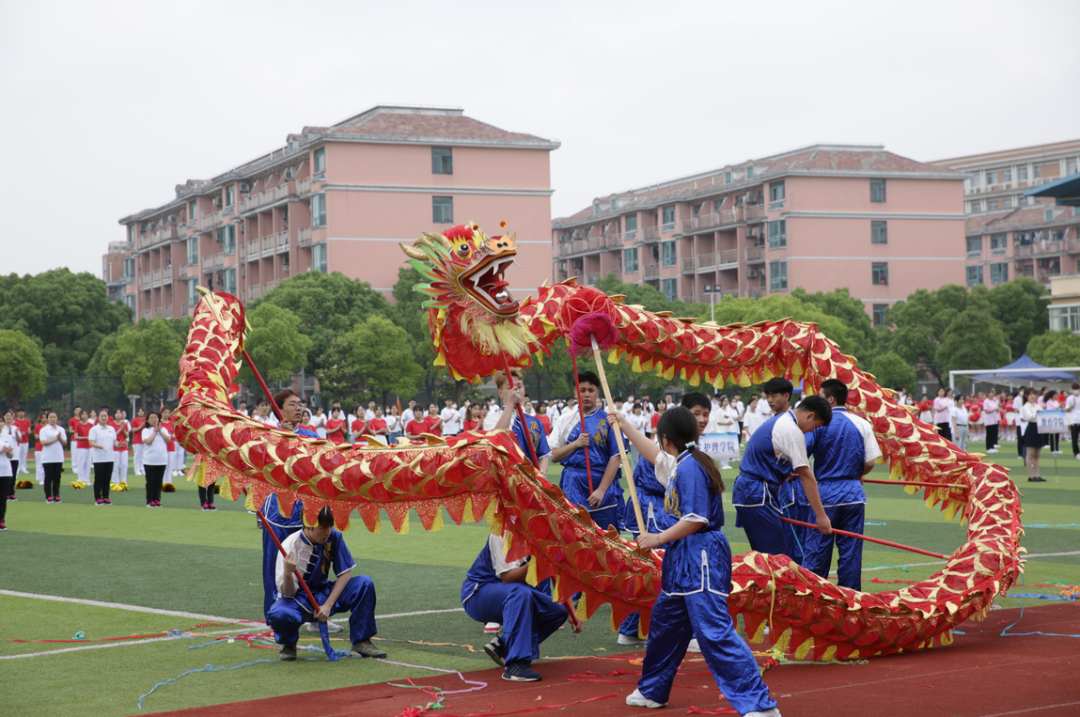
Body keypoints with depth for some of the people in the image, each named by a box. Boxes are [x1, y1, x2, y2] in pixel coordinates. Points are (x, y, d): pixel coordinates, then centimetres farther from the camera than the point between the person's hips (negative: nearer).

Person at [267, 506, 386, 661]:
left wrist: (328, 605, -19)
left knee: (365, 583, -18)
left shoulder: (334, 537, -11)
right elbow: (288, 593, -21)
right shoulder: (290, 546, -21)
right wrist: (287, 573, -44)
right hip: (298, 600, -4)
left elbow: (345, 573, -7)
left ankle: (361, 642, -7)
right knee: (278, 615, -38)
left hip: (324, 595, 4)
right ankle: (288, 645, -2)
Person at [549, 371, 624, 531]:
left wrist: (601, 490, -12)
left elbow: (615, 458, -5)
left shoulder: (608, 420, 0)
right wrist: (576, 444, -9)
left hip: (602, 483, -2)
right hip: (572, 486, 2)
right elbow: (553, 456, 8)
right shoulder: (566, 421, 9)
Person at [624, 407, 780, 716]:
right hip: (683, 556, 11)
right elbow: (654, 455, 32)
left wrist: (658, 538, -14)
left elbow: (695, 520, -23)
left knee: (715, 631, -17)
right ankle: (652, 691, 40)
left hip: (702, 557, -11)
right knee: (665, 621, 23)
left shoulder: (689, 468, -18)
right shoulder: (681, 464, 11)